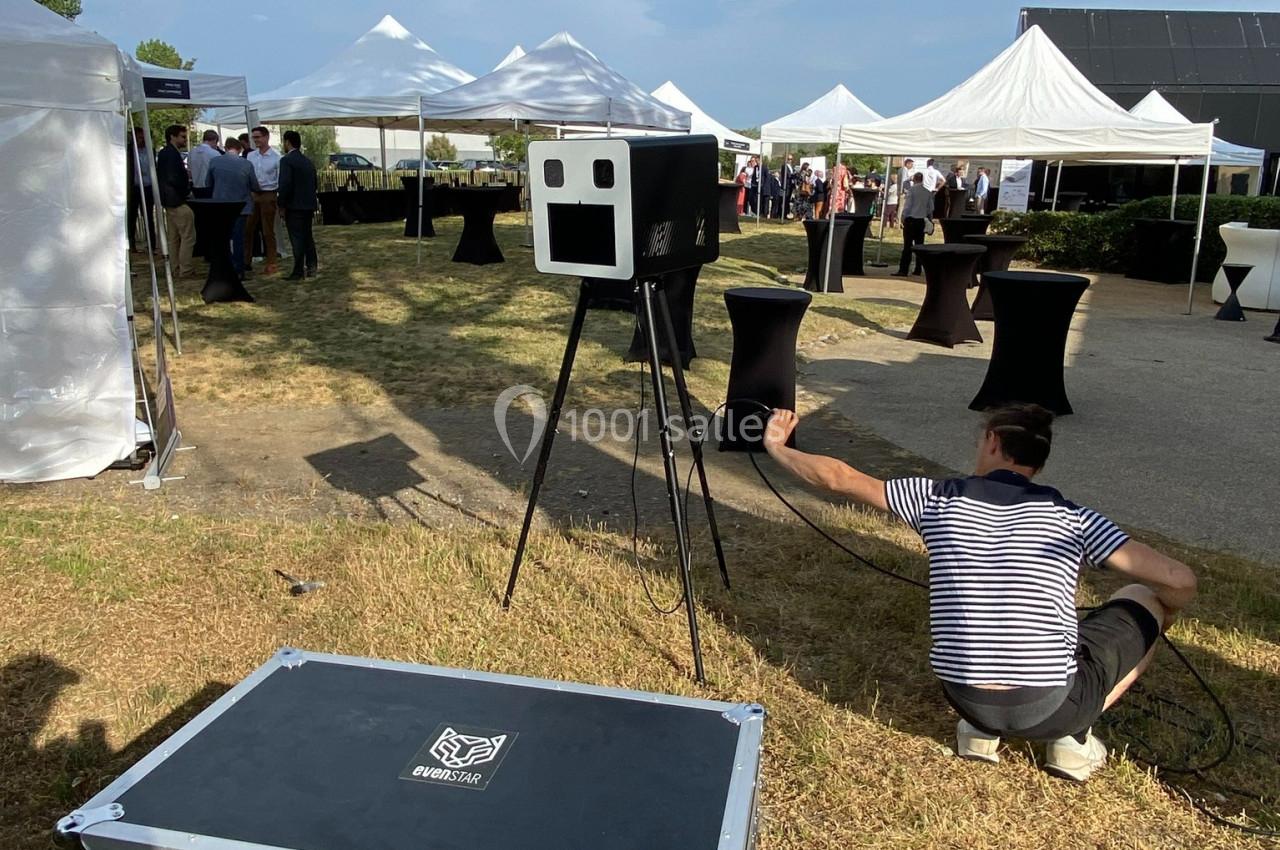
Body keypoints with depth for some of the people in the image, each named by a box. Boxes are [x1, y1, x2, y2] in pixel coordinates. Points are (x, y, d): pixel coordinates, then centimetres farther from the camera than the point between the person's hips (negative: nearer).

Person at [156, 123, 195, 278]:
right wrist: (186, 192, -10)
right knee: (188, 236, -6)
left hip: (167, 200, 10)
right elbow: (174, 179, -24)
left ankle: (177, 267, 18)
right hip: (178, 201, -10)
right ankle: (185, 269, -6)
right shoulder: (173, 154, -16)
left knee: (173, 237, 13)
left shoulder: (162, 153, 15)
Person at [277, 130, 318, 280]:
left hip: (294, 206, -7)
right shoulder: (308, 161, 12)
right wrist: (312, 202, 19)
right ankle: (311, 268, 18)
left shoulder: (286, 160, -12)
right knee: (307, 237, 15)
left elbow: (285, 184, -19)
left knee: (297, 239, -4)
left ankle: (299, 272, -2)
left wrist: (281, 204, -12)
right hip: (309, 205, 8)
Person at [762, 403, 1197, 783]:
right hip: (1052, 708, -3)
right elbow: (1180, 580, -5)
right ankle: (1073, 738, 11)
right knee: (1145, 598, 19)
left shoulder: (937, 498, -1)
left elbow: (839, 478, 3)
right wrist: (1160, 617, 19)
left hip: (964, 699, 3)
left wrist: (777, 447, 20)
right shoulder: (1071, 518, -4)